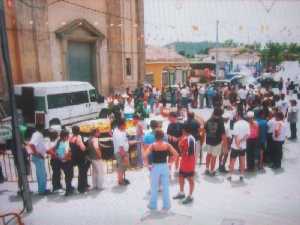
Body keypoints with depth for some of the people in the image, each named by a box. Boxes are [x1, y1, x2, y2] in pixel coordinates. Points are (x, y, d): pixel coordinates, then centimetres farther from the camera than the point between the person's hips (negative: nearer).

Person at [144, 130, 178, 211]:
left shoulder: (152, 145, -10)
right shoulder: (167, 145, -4)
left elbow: (145, 156, -20)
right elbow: (176, 154, -7)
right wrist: (170, 161, 0)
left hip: (155, 167, -2)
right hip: (165, 166, 2)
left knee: (154, 187, 12)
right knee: (165, 187, 12)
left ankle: (153, 205, 22)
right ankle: (166, 205, 19)